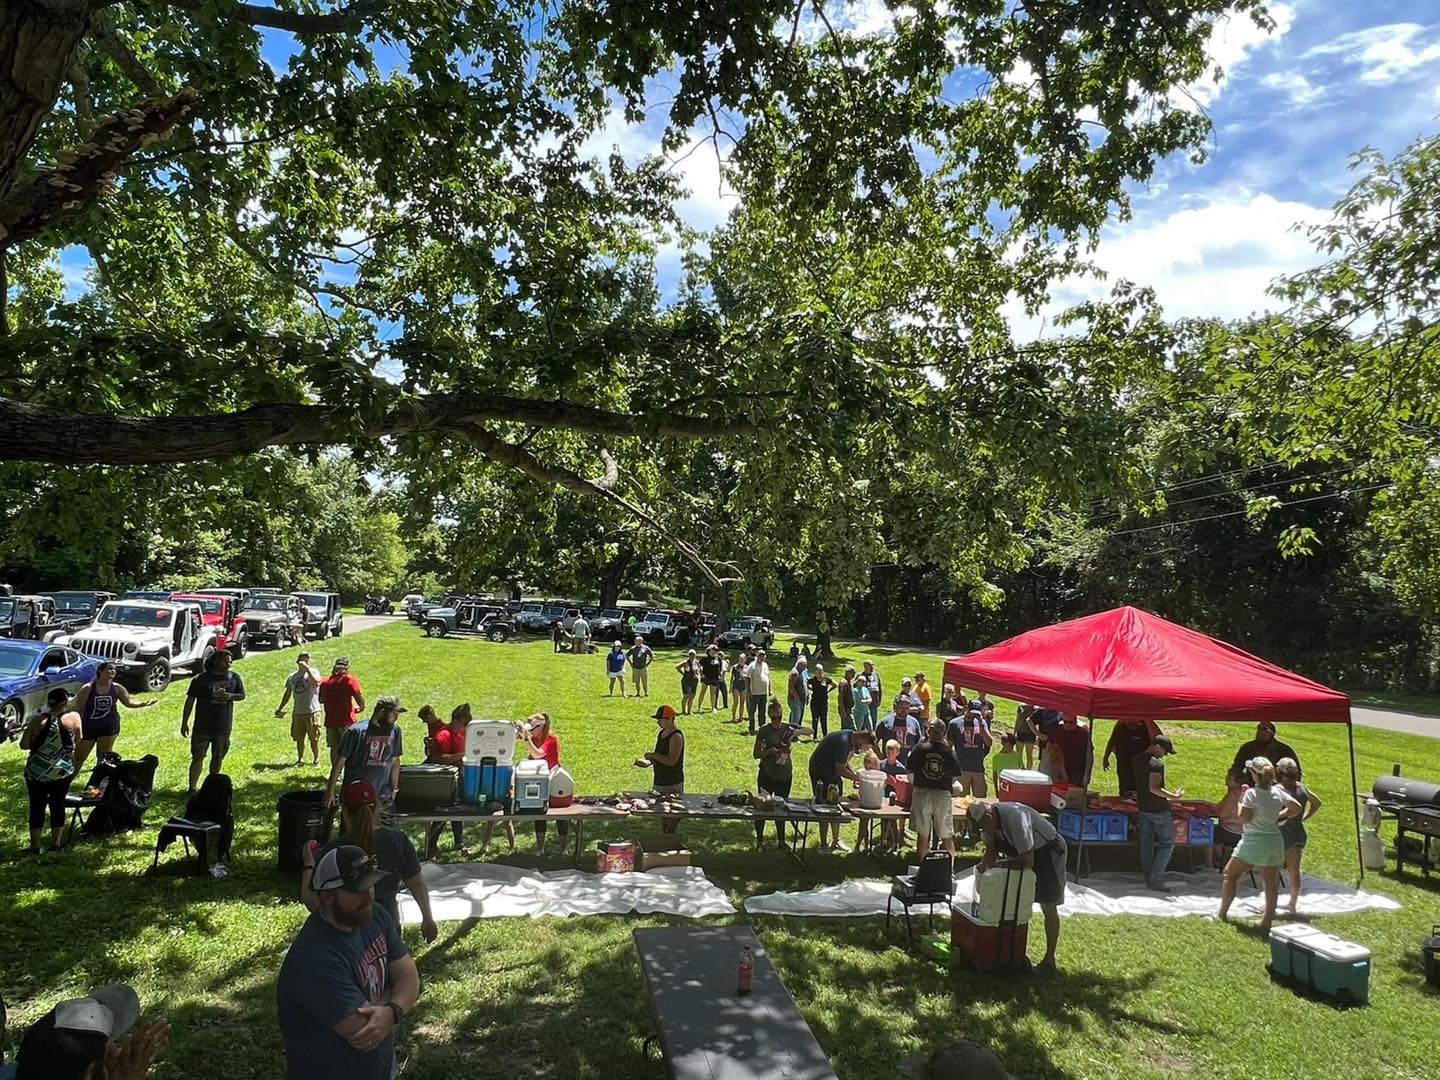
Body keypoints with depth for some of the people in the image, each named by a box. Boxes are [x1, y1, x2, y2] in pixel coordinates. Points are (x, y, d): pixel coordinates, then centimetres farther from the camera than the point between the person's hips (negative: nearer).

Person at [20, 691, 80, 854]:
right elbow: (78, 740, 4)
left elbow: (24, 745, -2)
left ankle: (35, 845, 15)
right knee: (58, 805, 13)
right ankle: (55, 843, 19)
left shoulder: (39, 721, -10)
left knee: (37, 807, 10)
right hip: (63, 771, 1)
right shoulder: (74, 717, -9)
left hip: (37, 771, -1)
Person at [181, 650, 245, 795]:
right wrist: (184, 723, -3)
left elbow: (242, 696, 9)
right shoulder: (200, 679, -5)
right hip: (203, 727, -3)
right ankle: (192, 789, 3)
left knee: (218, 758, 13)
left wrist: (230, 696, -13)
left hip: (223, 727, 3)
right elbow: (190, 701, -1)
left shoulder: (234, 677, 2)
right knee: (198, 758, -2)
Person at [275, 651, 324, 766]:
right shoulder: (291, 677, 11)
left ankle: (316, 759, 14)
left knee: (314, 738, 2)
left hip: (312, 711, -5)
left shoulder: (313, 671, -4)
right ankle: (300, 759, 24)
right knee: (299, 738, 11)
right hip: (297, 712, 5)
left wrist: (307, 668, -25)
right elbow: (287, 694, 19)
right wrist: (280, 709, 16)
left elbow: (316, 681, -27)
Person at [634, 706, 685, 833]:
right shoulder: (662, 733, 11)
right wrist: (649, 762, 5)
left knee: (672, 820, -5)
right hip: (659, 782, 9)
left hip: (673, 785, -9)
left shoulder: (676, 736, -17)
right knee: (662, 818, 15)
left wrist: (653, 755, -18)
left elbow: (672, 760, -25)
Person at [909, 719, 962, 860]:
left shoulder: (919, 748, -8)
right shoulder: (949, 752, -6)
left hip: (922, 793, 0)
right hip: (943, 795, 0)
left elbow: (910, 769, 1)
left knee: (923, 836, 9)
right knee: (947, 838, 12)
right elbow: (955, 775, 2)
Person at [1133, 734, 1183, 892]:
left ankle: (1149, 879, 19)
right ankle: (1155, 879, -3)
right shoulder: (1157, 763, -21)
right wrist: (1174, 796, -22)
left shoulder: (1137, 759, 6)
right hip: (1158, 809, -8)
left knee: (1146, 844, 12)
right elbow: (1154, 788, -27)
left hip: (1143, 807, 8)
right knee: (1167, 844, 2)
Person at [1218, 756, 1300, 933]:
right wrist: (1278, 817, 16)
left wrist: (1240, 801, -4)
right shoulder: (1278, 792, 1)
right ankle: (1267, 921, 14)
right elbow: (1296, 808, 13)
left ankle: (1222, 914, 7)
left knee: (1230, 875, 7)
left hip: (1254, 841, -6)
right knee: (1271, 882, 10)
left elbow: (1244, 818, -18)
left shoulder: (1252, 793, -16)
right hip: (1275, 841, 6)